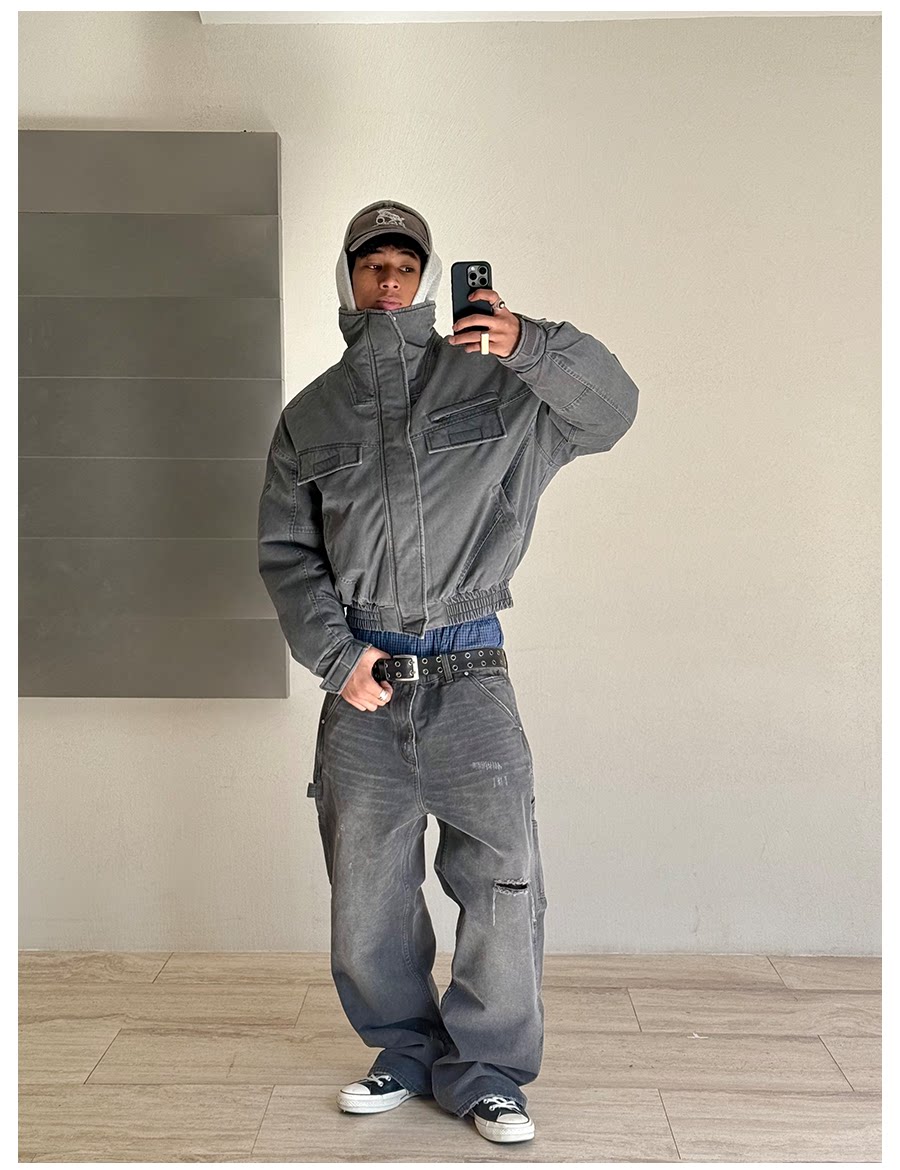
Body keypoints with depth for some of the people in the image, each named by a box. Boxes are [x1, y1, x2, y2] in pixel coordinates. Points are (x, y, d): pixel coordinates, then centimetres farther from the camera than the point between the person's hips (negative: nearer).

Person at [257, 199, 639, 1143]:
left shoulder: (487, 382, 7)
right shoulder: (309, 415, 13)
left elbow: (610, 409, 1)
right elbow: (286, 551, 10)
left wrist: (530, 346, -17)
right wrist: (335, 655, -3)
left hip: (469, 675, -2)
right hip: (361, 681, 2)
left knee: (506, 879, -3)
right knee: (366, 891, 9)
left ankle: (485, 1069, 16)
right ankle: (406, 1051, 30)